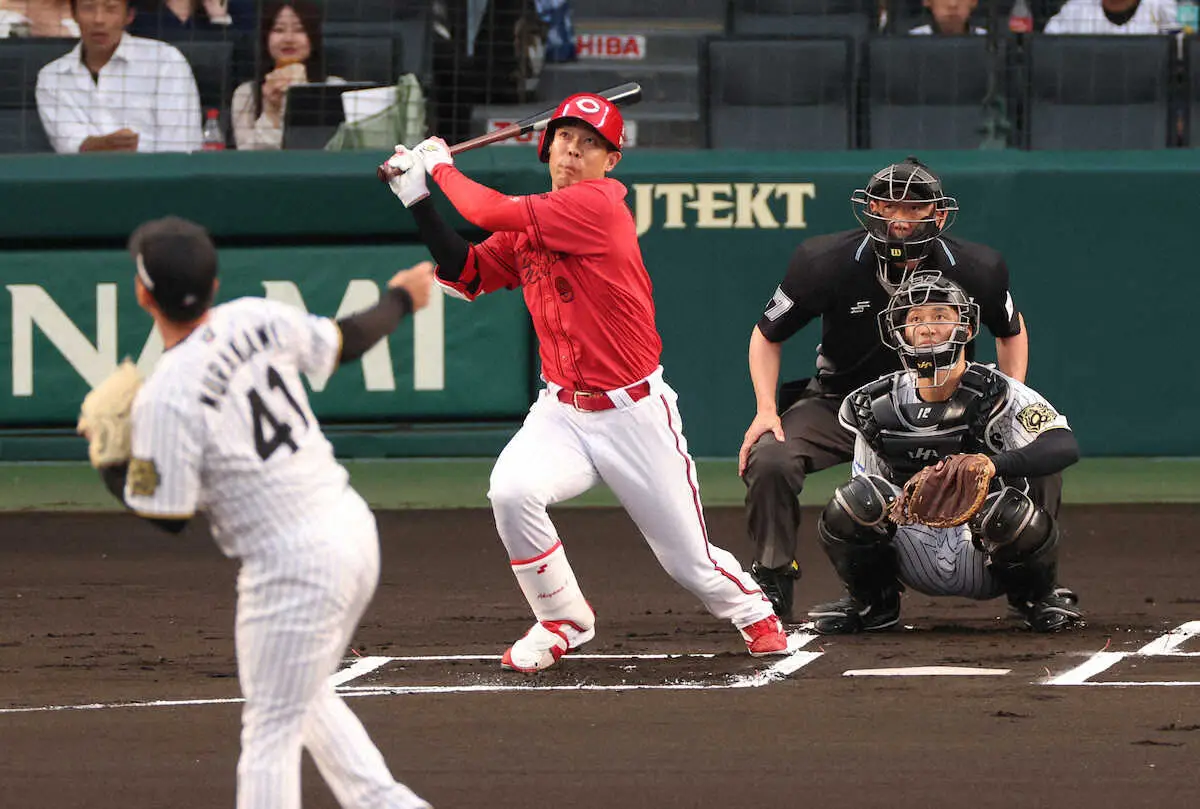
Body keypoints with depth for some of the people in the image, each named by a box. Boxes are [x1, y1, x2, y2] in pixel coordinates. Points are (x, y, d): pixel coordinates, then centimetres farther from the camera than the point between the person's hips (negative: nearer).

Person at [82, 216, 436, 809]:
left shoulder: (164, 398, -19)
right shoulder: (257, 319, -1)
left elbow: (166, 515, -12)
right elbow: (344, 342, 17)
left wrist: (109, 463, 5)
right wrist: (399, 301, 37)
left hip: (290, 563, -8)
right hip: (355, 530, 8)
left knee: (271, 730, 0)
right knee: (307, 696, 27)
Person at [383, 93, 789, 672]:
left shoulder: (599, 205, -17)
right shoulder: (527, 227, 6)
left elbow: (492, 214, -21)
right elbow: (466, 274, 8)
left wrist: (442, 166, -5)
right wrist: (417, 198, 3)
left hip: (635, 411, -5)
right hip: (562, 414, 5)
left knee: (690, 561, 3)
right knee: (511, 492, -26)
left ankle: (753, 614, 38)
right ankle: (562, 623, -3)